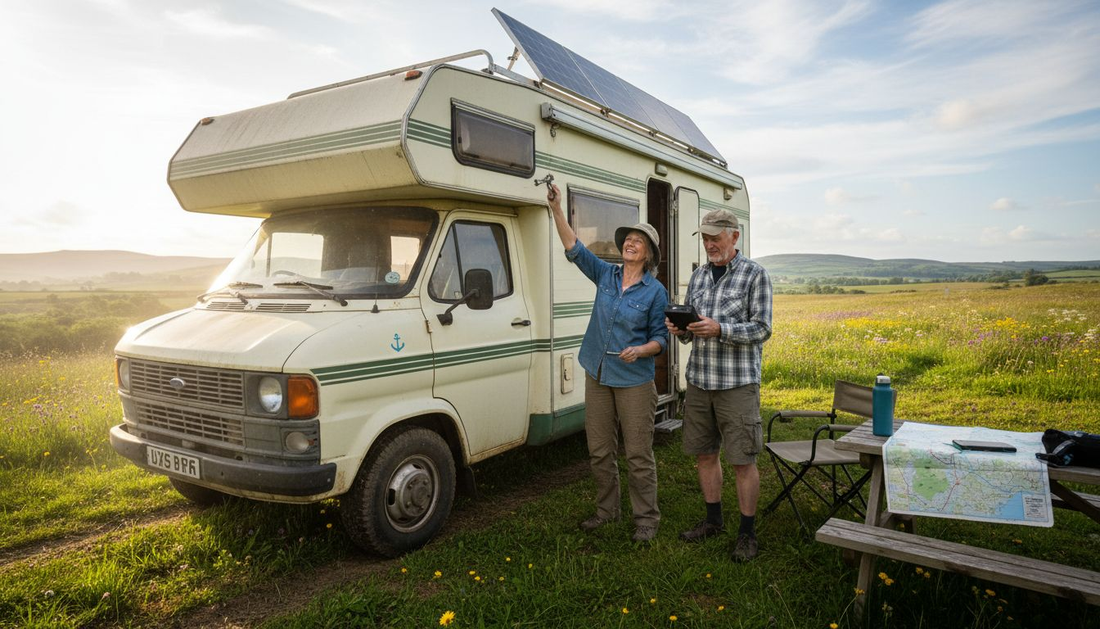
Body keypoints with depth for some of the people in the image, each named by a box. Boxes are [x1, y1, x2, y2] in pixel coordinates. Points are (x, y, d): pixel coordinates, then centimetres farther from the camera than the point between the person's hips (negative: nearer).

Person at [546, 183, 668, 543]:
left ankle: (646, 519, 17)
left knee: (639, 455, 2)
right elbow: (574, 248, -2)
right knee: (599, 451, 12)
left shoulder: (655, 292, -5)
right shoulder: (606, 276, 5)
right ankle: (606, 510, 29)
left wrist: (640, 351, -23)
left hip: (634, 382, -4)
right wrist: (556, 209, -10)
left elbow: (661, 339, -2)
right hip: (597, 377, 4)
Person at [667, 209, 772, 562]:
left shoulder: (755, 275, -4)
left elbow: (762, 330, -10)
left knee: (743, 460, 1)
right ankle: (713, 521, 31)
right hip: (699, 381, 6)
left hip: (737, 384, -5)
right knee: (704, 454, 13)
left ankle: (747, 533, 17)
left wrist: (719, 329, -23)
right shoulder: (698, 276, 12)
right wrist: (679, 329, -8)